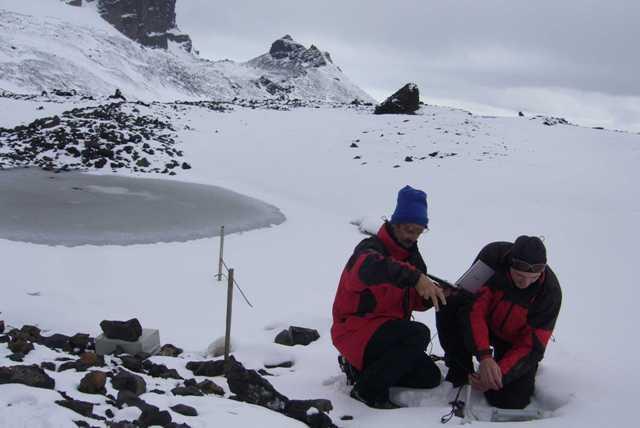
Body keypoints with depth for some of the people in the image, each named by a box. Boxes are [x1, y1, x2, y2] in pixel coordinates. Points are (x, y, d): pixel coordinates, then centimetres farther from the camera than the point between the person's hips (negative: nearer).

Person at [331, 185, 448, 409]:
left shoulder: (412, 256, 11)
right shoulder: (371, 247, -18)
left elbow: (415, 300, 12)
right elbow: (369, 267, -44)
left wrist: (434, 293, -11)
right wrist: (415, 278, -54)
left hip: (384, 331, 9)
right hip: (355, 331, -9)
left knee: (430, 377, 5)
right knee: (419, 334, -29)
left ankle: (364, 367, 15)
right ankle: (368, 390, -16)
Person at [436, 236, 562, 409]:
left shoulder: (550, 292, -27)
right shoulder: (492, 255, -28)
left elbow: (532, 345, -24)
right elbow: (474, 307, -30)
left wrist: (499, 373, -38)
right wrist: (484, 356, -42)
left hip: (514, 341, -1)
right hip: (481, 325, 1)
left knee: (511, 400, -18)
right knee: (449, 305, -29)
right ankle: (459, 371, -9)